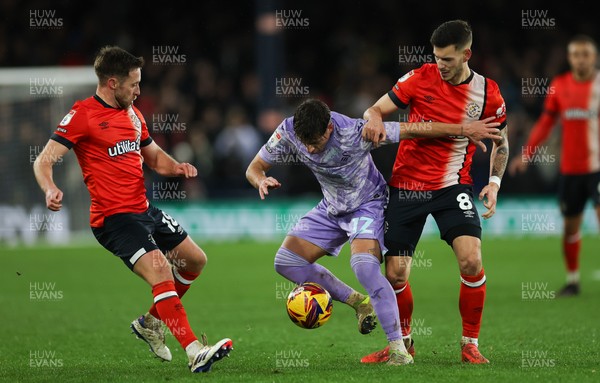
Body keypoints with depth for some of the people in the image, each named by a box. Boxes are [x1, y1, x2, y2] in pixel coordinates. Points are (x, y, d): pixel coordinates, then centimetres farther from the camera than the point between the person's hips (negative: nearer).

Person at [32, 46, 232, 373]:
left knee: (195, 260, 17)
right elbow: (44, 160, -15)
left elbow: (153, 155, 26)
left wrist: (177, 168, 3)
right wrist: (50, 190, -36)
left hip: (144, 210, 9)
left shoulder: (132, 114, 14)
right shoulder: (83, 114, -11)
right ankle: (195, 354, -29)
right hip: (114, 219, -9)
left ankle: (150, 322, 31)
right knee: (160, 272, -24)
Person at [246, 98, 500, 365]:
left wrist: (465, 129, -23)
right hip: (331, 208, 6)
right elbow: (254, 167, -9)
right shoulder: (287, 134, -21)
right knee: (285, 262, -2)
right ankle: (357, 302, 12)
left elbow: (413, 129, -27)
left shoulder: (354, 133, -34)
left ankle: (398, 349, -26)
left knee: (364, 264, -30)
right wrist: (262, 181, -34)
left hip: (367, 204, -6)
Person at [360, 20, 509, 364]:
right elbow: (375, 110, 0)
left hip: (453, 186, -1)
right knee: (395, 274, -2)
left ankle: (471, 344, -4)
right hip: (407, 186, 1)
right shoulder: (420, 78, -6)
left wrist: (494, 182, 0)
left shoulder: (488, 94, -3)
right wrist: (374, 119, -24)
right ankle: (403, 342, 25)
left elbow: (501, 142, 13)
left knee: (471, 260, -22)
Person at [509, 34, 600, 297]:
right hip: (570, 168, 3)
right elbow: (545, 122, 10)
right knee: (570, 225, 8)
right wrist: (527, 154, 4)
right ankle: (572, 280, 22)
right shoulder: (559, 86, 4)